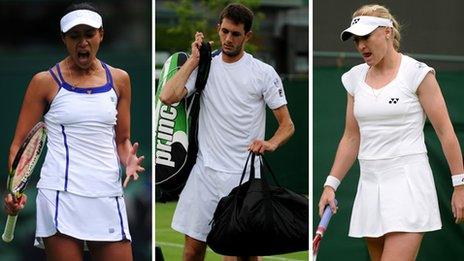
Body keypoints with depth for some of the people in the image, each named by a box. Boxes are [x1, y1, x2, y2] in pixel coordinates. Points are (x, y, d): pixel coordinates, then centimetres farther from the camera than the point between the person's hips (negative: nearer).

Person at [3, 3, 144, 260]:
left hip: (108, 196, 3)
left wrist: (129, 160, -3)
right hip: (61, 196, -3)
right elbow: (20, 143, 2)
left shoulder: (119, 79, 12)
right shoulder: (46, 82, 2)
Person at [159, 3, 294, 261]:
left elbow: (287, 125, 1)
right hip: (206, 170, 2)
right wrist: (194, 58, -3)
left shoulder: (264, 73, 0)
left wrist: (271, 143, -20)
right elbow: (168, 96, -9)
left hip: (244, 175, -2)